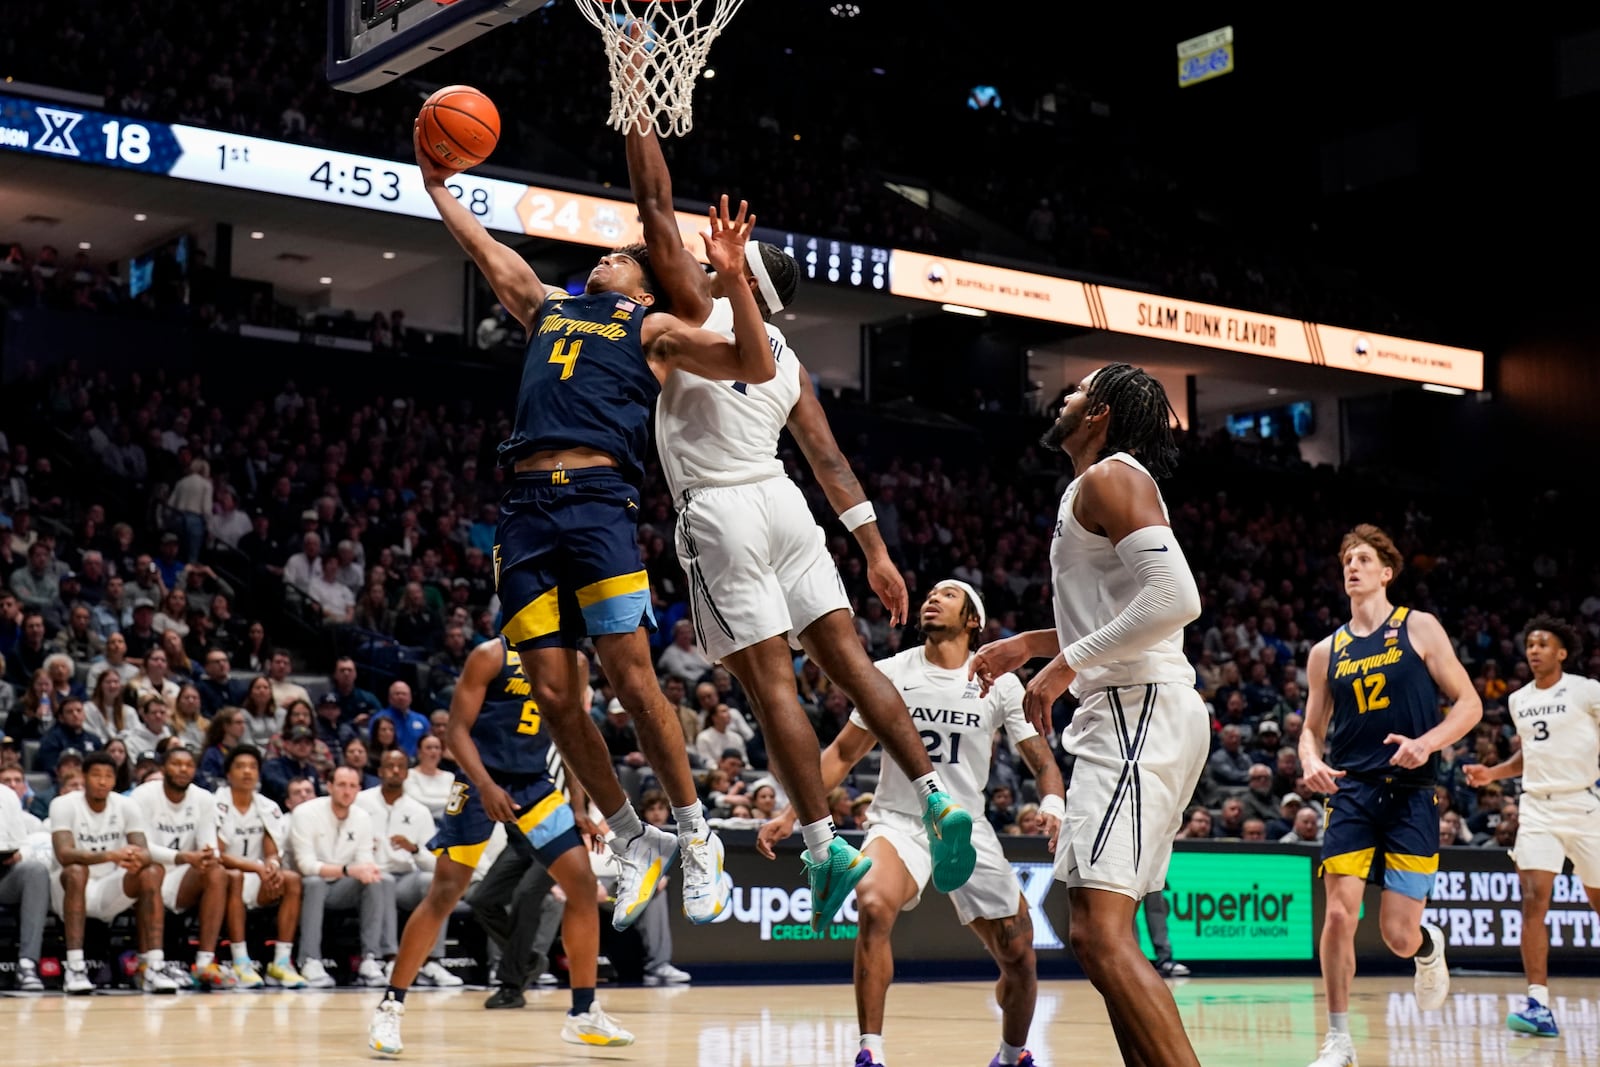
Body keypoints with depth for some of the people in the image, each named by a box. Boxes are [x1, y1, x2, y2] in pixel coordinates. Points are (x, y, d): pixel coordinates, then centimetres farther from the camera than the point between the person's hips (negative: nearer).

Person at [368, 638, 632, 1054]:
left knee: (584, 885, -4)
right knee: (444, 893, -8)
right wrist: (486, 785, -27)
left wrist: (579, 805, 3)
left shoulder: (575, 663, 4)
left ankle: (583, 1013, 6)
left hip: (536, 784, 5)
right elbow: (458, 730, -13)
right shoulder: (491, 656, -11)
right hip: (481, 784, -5)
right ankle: (390, 1007, 3)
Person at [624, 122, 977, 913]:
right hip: (782, 505, 6)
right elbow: (830, 461, 12)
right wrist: (876, 550, 12)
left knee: (769, 682, -6)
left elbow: (655, 208, 0)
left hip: (719, 513, -6)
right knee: (846, 658, 5)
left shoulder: (701, 311, 0)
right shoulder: (786, 359, 16)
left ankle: (825, 846, -8)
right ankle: (937, 799, -4)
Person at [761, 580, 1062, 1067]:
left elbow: (1041, 759, 1)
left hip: (966, 829, 2)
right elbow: (843, 753, 6)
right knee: (873, 904, -33)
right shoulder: (889, 673, -1)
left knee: (1019, 957, 3)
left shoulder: (999, 683, -1)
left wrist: (1053, 805, -21)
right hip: (899, 821, -2)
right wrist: (790, 814, -2)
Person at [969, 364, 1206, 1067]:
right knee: (1100, 931, 14)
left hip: (1141, 711, -11)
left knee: (1100, 936, -20)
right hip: (1130, 715, 11)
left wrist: (1066, 664, -18)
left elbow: (1174, 598, -22)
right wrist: (1029, 644, 28)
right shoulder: (1099, 489, 23)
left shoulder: (1109, 476, -8)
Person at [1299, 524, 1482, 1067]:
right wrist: (1311, 762, -7)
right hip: (1351, 792, 2)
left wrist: (1427, 743, -17)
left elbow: (1469, 703, 1)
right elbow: (1312, 729, 17)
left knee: (1399, 936, -3)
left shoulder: (1418, 628, 3)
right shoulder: (1327, 651, 11)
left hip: (1410, 794, -2)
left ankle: (1430, 947, 35)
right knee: (1338, 914, -12)